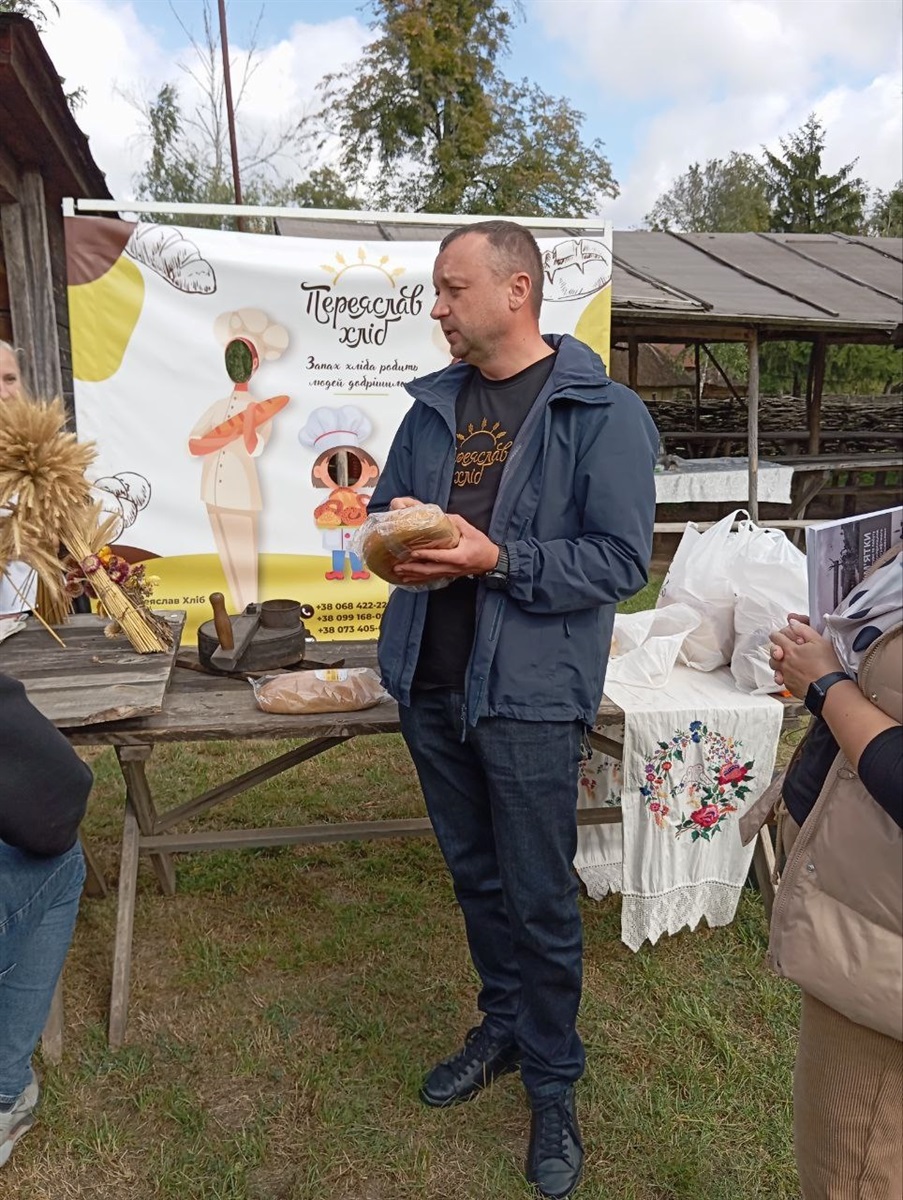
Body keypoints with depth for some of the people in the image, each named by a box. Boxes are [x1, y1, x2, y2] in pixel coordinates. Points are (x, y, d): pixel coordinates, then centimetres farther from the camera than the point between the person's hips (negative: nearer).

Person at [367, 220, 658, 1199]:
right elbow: (384, 500, 17)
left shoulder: (603, 413, -9)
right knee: (475, 877, 20)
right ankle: (503, 1026, 43)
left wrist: (496, 559, -23)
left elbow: (622, 560, -14)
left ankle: (552, 1086, 31)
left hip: (528, 692, -5)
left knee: (538, 900, 8)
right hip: (429, 682, 6)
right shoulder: (435, 402, 9)